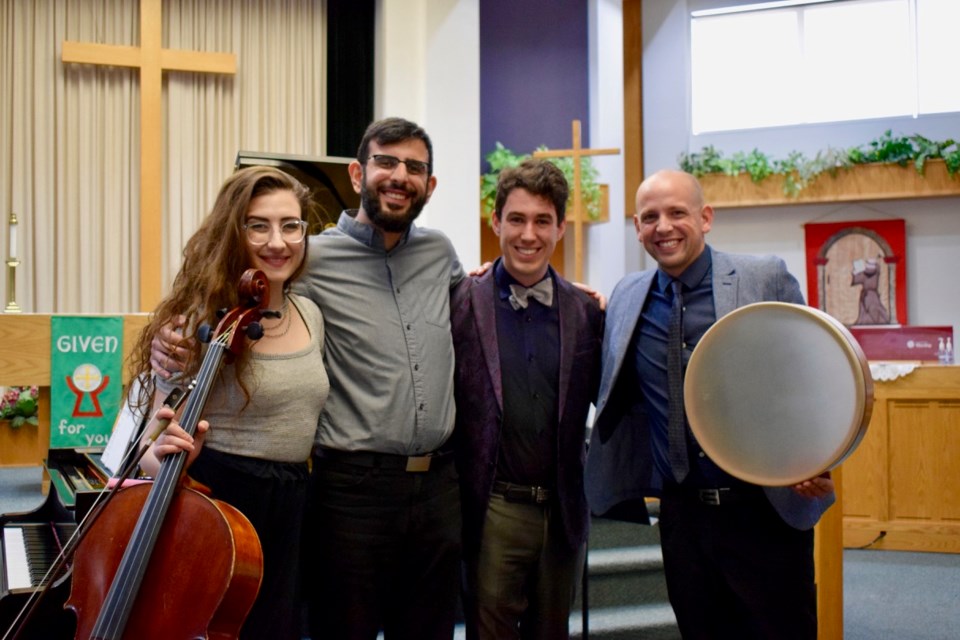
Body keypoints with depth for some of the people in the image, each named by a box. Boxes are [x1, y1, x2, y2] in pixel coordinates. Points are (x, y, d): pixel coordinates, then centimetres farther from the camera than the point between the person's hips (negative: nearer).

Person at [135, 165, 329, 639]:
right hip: (216, 502, -6)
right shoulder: (199, 322, -14)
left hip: (291, 510, 6)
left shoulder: (309, 314, 5)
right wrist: (168, 454, -33)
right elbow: (158, 440, -14)